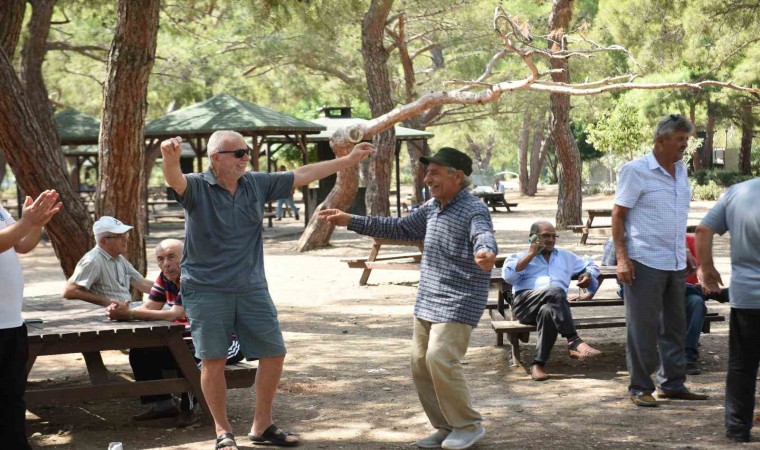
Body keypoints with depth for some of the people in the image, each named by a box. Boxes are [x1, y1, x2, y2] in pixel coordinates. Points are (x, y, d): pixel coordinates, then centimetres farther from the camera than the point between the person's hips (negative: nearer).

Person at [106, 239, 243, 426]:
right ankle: (162, 404, 5)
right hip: (188, 339, 9)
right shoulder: (165, 278, 6)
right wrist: (119, 312, -25)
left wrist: (129, 314, -34)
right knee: (140, 353, -3)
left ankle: (189, 408, -15)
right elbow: (148, 307, -3)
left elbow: (174, 315, -30)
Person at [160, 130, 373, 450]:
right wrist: (171, 158, -54)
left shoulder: (256, 184, 5)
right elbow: (175, 180, -30)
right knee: (213, 361, -2)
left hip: (251, 288, 5)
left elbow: (303, 175, 11)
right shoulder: (197, 187, -8)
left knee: (274, 353, 6)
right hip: (206, 289, -5)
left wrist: (349, 160, 13)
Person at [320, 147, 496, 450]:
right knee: (420, 363, 7)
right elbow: (398, 229, 22)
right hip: (427, 302, 9)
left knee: (440, 360, -19)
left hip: (457, 303, -9)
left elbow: (484, 236, -35)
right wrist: (350, 221, 19)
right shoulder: (431, 208, 12)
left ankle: (469, 425, -2)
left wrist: (485, 253, -61)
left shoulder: (474, 210, -15)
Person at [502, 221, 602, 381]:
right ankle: (574, 342, -41)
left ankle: (538, 364, -41)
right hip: (525, 303, -2)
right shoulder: (520, 257, 25)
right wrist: (531, 254, 7)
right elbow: (508, 276, 4)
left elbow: (591, 266, 39)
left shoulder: (565, 256, 35)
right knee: (555, 291, -36)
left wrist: (588, 275, 14)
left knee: (548, 311, -39)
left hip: (553, 305, 2)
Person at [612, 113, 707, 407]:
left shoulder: (681, 170, 12)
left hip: (676, 263, 7)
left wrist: (685, 251, 19)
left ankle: (672, 383, 23)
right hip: (644, 262, -7)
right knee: (643, 328, -2)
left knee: (675, 326, 13)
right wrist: (622, 257, -16)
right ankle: (639, 388, 7)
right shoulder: (636, 170, -9)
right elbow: (618, 215, -9)